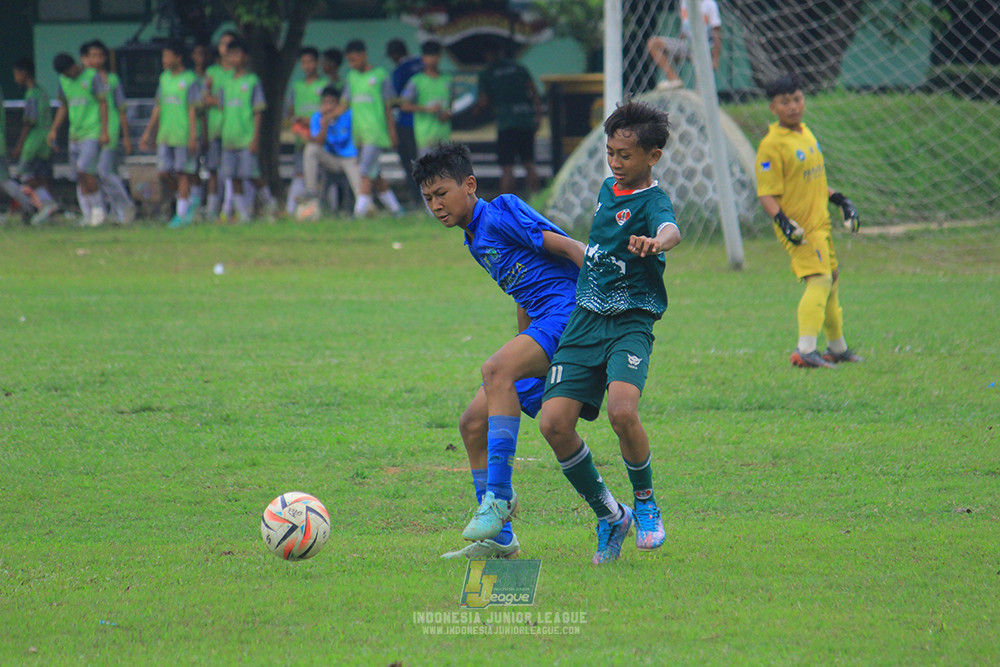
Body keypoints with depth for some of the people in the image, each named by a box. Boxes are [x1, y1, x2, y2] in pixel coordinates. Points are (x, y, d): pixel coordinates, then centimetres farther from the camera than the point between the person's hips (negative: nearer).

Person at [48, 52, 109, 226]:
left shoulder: (92, 77, -5)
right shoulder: (64, 81, 13)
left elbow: (103, 103, -6)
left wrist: (104, 131, -12)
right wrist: (53, 130, 14)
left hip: (92, 133, -6)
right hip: (75, 135, 6)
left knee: (85, 171, -18)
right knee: (80, 178, 4)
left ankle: (98, 207, -3)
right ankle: (88, 216, 8)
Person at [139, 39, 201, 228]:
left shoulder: (190, 79, -6)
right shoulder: (164, 78, 12)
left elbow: (193, 110, -9)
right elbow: (158, 108, 18)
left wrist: (193, 137, -13)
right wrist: (148, 133, 16)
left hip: (184, 135, -6)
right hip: (165, 135, 6)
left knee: (182, 173, -3)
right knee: (164, 173, 2)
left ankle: (182, 215, 1)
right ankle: (188, 201, 21)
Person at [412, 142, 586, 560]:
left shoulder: (501, 213, -7)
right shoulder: (475, 241, 21)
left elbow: (571, 249, -11)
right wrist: (522, 351, 31)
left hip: (567, 310, -10)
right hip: (541, 324, 10)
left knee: (496, 370, -34)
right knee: (474, 423, 4)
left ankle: (499, 495, -32)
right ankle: (498, 538, 8)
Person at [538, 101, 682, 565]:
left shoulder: (652, 201, -11)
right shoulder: (608, 189, 12)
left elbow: (670, 229, -36)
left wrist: (656, 242, -57)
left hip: (631, 322, -7)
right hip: (586, 319, 7)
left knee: (622, 410, -31)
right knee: (554, 422, -9)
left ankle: (645, 500, -2)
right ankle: (609, 516, 10)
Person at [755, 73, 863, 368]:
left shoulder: (806, 134, 12)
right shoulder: (772, 145, -16)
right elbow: (766, 194, -20)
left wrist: (840, 200, 22)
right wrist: (783, 221, -33)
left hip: (820, 222, 9)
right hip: (799, 227, -9)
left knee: (832, 279, 20)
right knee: (819, 280, -21)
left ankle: (838, 347, 35)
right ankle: (805, 350, -28)